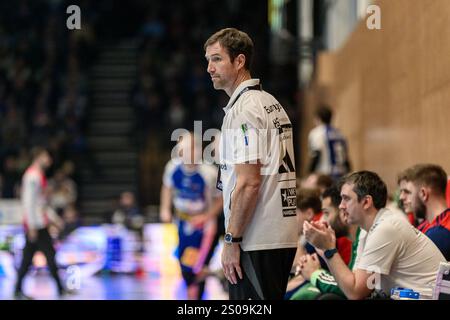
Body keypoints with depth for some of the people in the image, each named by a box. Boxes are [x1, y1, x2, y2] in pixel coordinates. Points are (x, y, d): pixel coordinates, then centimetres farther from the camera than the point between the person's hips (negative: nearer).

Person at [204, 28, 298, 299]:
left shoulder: (243, 109, -13)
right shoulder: (272, 104, 18)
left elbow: (249, 182, -19)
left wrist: (232, 240, -15)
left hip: (256, 243, -10)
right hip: (283, 236, 10)